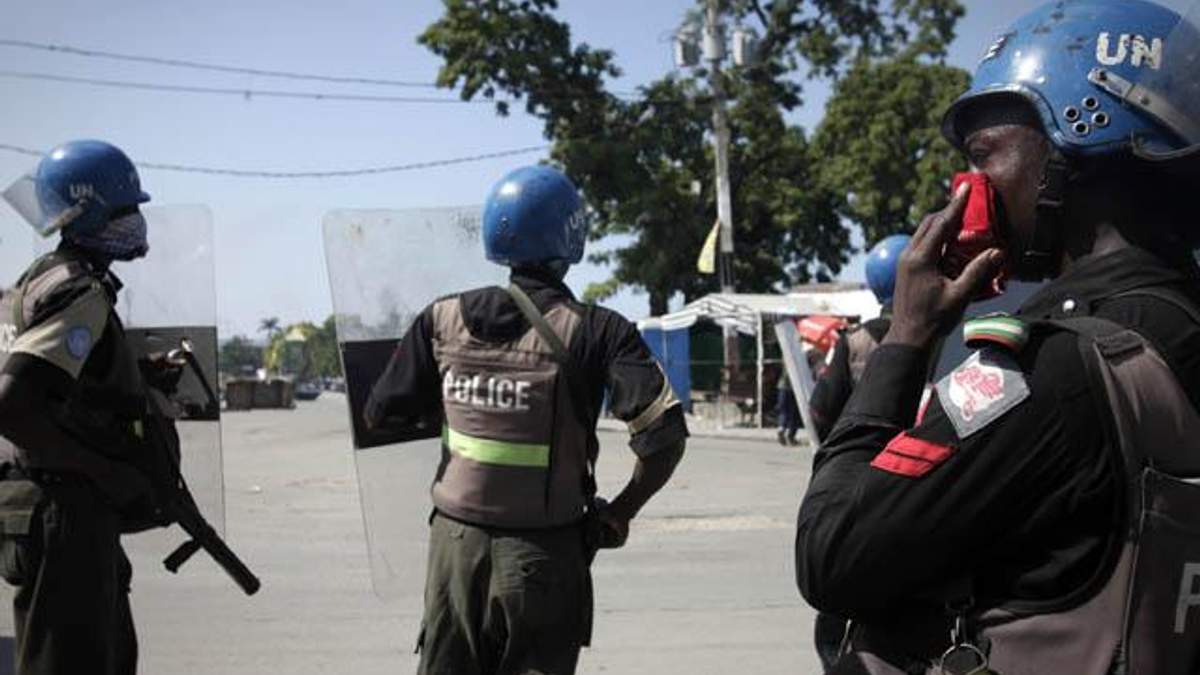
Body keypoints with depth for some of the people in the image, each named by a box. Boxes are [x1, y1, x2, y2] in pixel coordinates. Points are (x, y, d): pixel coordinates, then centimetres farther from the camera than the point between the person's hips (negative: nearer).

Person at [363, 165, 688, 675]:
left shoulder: (444, 319, -2)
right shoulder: (595, 331, -11)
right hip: (545, 552, -3)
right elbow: (663, 434, -17)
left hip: (455, 542, 3)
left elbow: (381, 414, 5)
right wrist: (619, 514, -3)